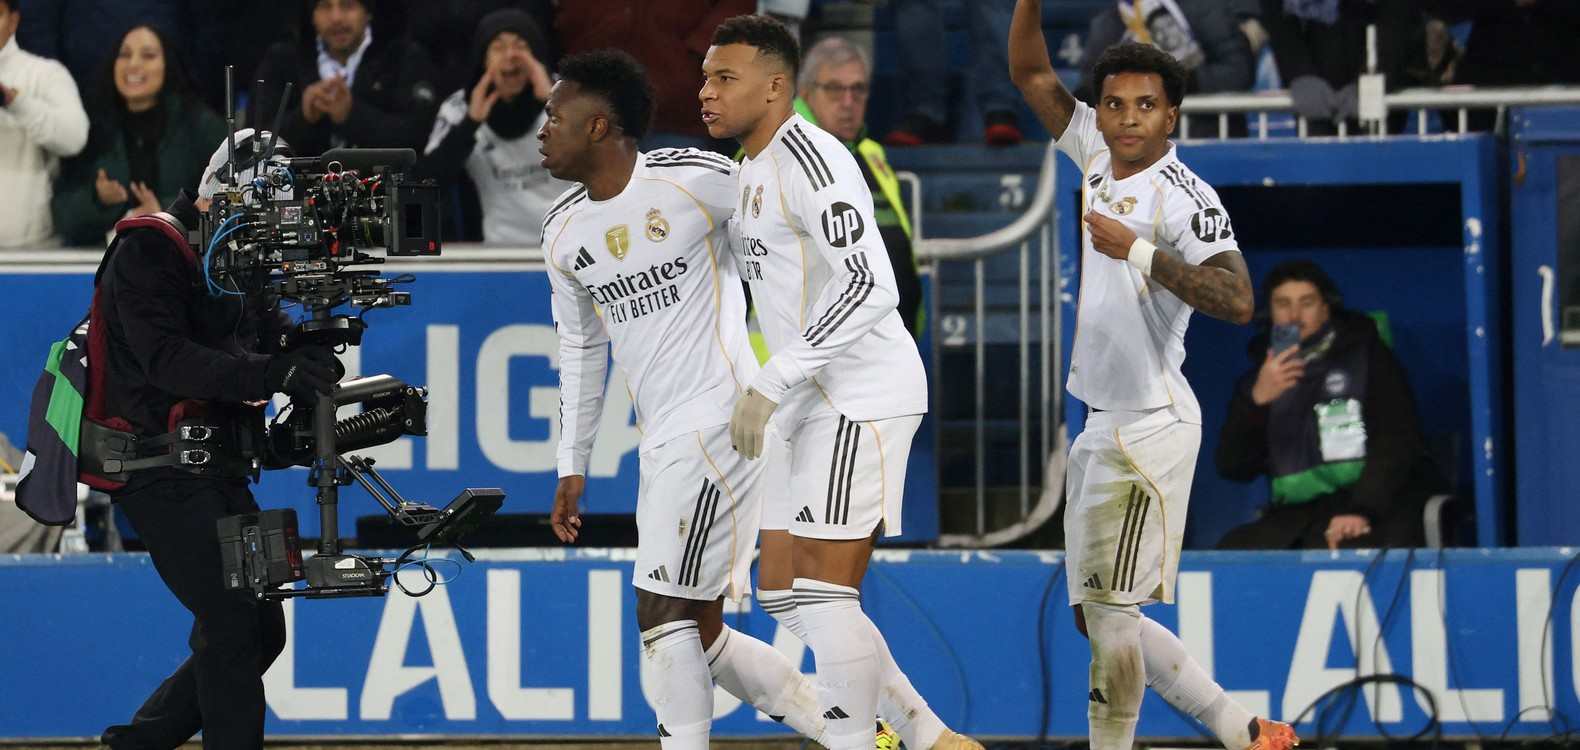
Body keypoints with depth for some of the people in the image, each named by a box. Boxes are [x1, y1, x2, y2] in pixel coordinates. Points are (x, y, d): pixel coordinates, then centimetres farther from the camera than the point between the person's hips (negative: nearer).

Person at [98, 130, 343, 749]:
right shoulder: (147, 251, -12)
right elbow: (166, 359, -26)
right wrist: (273, 373, -36)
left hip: (217, 470, 9)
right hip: (159, 470, -9)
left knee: (262, 628, 9)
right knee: (233, 623, -14)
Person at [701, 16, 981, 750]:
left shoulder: (809, 159, -15)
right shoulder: (754, 171, 16)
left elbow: (871, 288, -25)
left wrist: (770, 385, -25)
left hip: (864, 395, -10)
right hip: (814, 406, 10)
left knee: (821, 592, -12)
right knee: (783, 594, 9)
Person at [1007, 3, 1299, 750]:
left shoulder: (1184, 197, -16)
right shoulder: (1099, 155, 7)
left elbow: (1237, 300, -29)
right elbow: (1029, 73, 16)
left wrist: (1136, 249, -28)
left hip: (1149, 427, -9)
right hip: (1102, 426, 9)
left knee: (1109, 612, -8)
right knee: (1096, 615, 12)